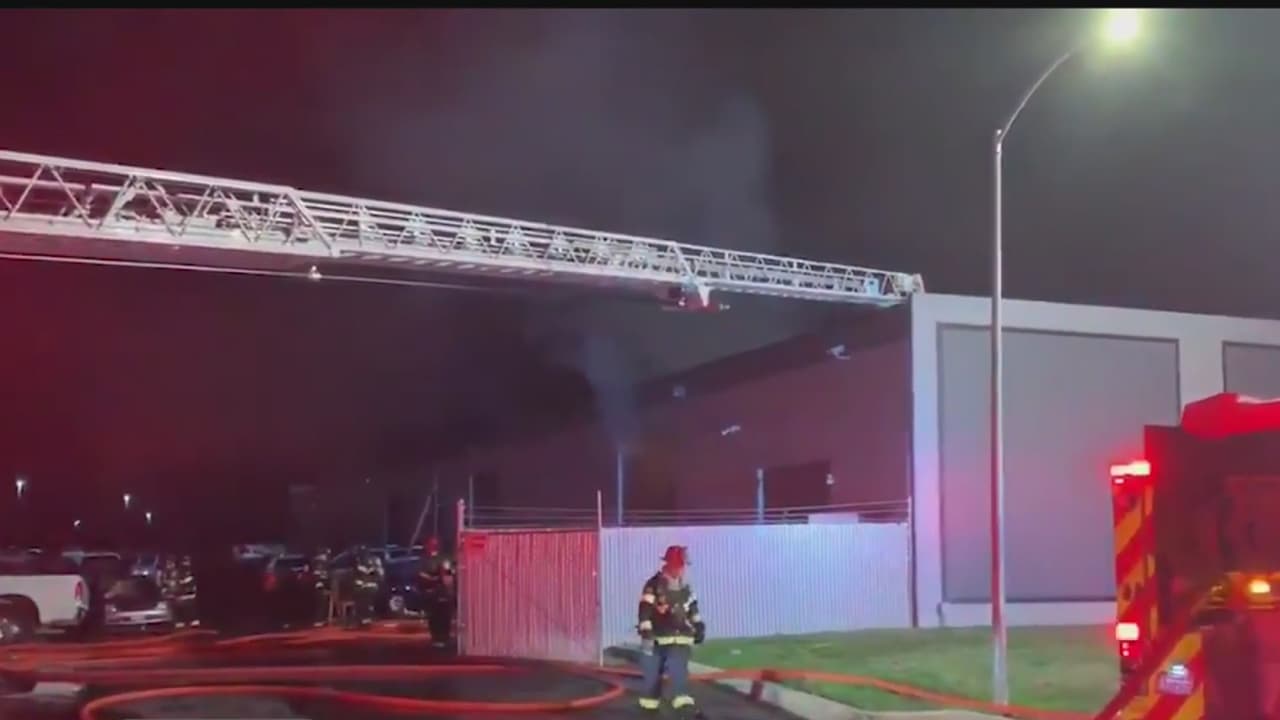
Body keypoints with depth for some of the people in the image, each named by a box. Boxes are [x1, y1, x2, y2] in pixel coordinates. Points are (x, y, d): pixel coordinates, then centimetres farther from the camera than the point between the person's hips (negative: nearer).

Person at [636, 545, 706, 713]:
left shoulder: (685, 586, 10)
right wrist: (646, 632, -25)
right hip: (657, 638, -4)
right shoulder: (654, 585, -12)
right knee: (653, 672, 5)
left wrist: (699, 626, 20)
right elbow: (645, 611, -19)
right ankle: (649, 705, 20)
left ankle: (683, 703, -21)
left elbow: (692, 607, 24)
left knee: (679, 671, -11)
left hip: (680, 637, 4)